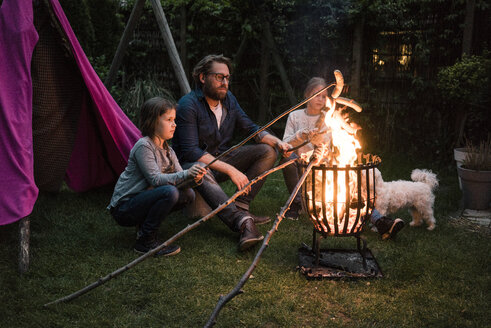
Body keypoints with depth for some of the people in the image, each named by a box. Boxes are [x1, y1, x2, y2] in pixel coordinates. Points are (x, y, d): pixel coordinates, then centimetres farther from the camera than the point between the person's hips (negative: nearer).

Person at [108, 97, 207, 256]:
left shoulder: (167, 151, 10)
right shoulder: (143, 146, -16)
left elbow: (180, 178, -1)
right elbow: (156, 179, -25)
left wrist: (194, 178, -23)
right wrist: (186, 174, -34)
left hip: (140, 203, 8)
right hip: (124, 209, -8)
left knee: (188, 194, 0)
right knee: (169, 192, -28)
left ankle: (145, 223, 9)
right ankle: (146, 241, -16)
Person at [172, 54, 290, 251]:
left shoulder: (228, 100, 5)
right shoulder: (188, 104, -18)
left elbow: (251, 129, 11)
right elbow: (190, 151, -25)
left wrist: (277, 142, -9)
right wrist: (230, 170, -30)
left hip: (221, 159, 8)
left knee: (267, 152, -8)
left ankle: (240, 207, -24)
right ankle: (242, 221, -57)